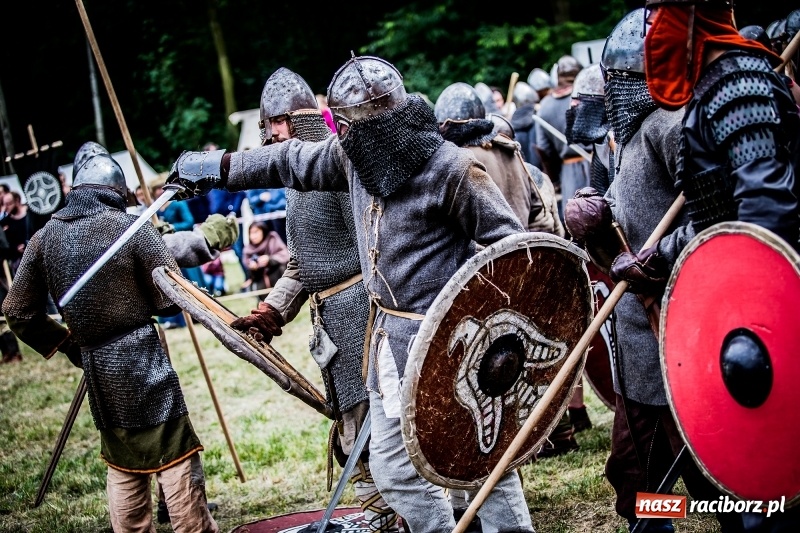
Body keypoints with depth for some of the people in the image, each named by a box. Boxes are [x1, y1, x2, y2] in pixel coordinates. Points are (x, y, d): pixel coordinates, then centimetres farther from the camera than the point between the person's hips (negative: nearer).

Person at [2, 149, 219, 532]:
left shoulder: (45, 237, 4)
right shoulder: (130, 228, -8)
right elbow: (172, 296, -8)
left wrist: (65, 342, 15)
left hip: (94, 366, 5)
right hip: (141, 360, -5)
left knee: (122, 464, 17)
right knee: (174, 456, 0)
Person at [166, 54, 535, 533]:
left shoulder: (451, 167, -17)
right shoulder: (354, 156, 4)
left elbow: (510, 244, -14)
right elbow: (292, 161, 20)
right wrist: (218, 166, 27)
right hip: (393, 338, 8)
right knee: (393, 467, 11)